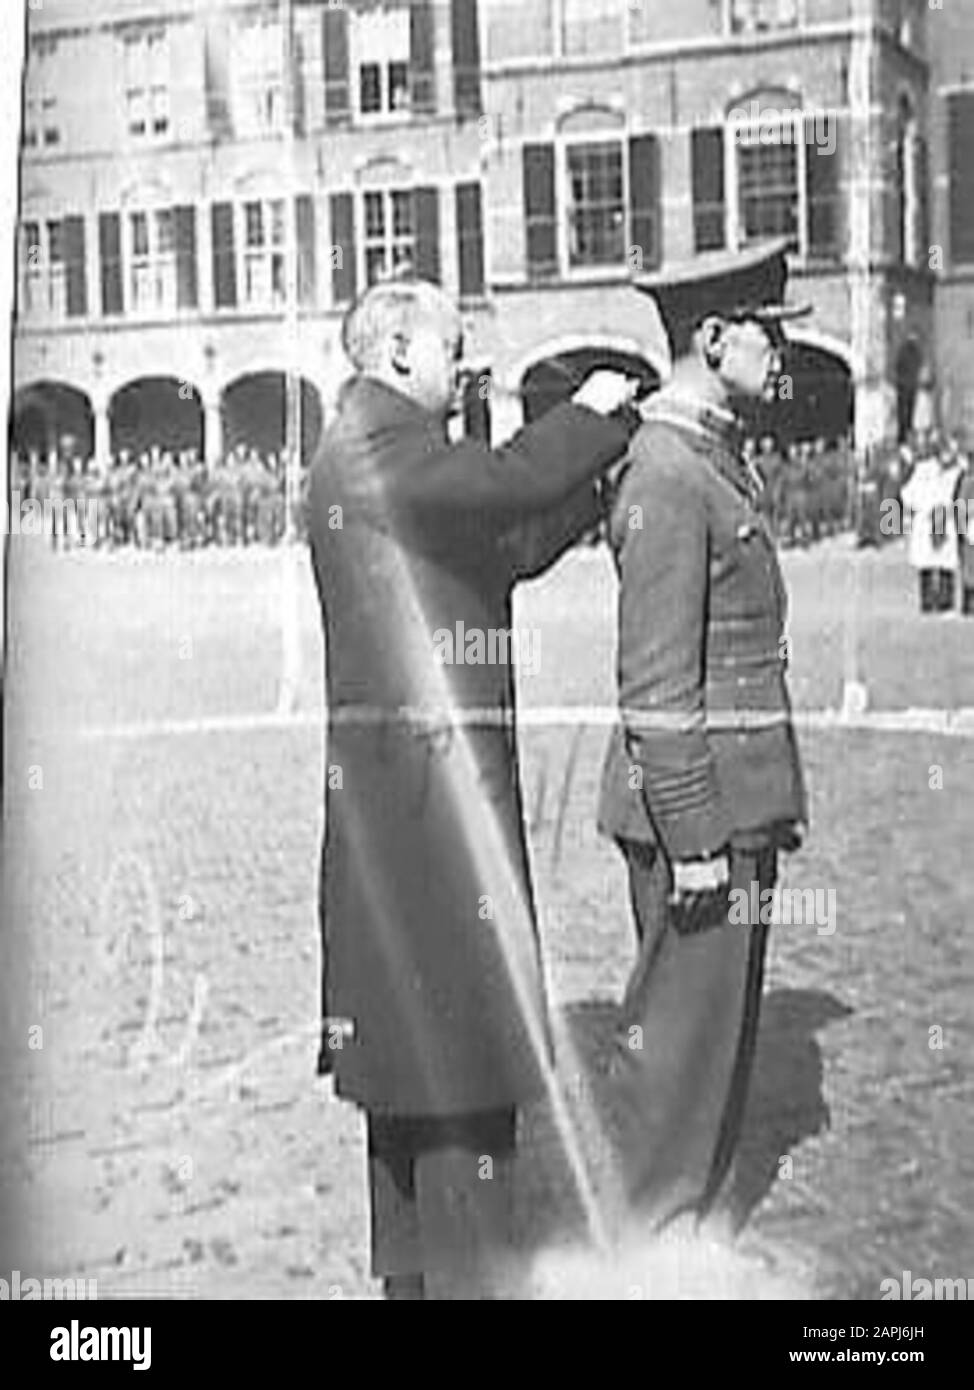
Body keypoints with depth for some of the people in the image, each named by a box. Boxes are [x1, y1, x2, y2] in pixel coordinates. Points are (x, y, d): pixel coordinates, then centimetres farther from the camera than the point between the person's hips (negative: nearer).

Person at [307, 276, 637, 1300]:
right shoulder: (371, 445, -12)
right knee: (462, 1030, -6)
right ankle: (465, 1268, 2)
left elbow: (513, 545, 19)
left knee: (412, 1031, 16)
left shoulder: (390, 450, 21)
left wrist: (605, 464, 13)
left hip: (390, 789, 11)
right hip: (426, 779, -11)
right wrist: (591, 415, -9)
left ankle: (411, 1264, 26)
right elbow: (509, 485, -26)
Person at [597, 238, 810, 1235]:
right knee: (675, 1029, 0)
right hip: (694, 809, -10)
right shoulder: (665, 477, -17)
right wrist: (691, 835, -21)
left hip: (737, 801, 10)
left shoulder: (715, 461, 15)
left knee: (723, 1022, 16)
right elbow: (655, 683, -21)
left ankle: (698, 1220, 28)